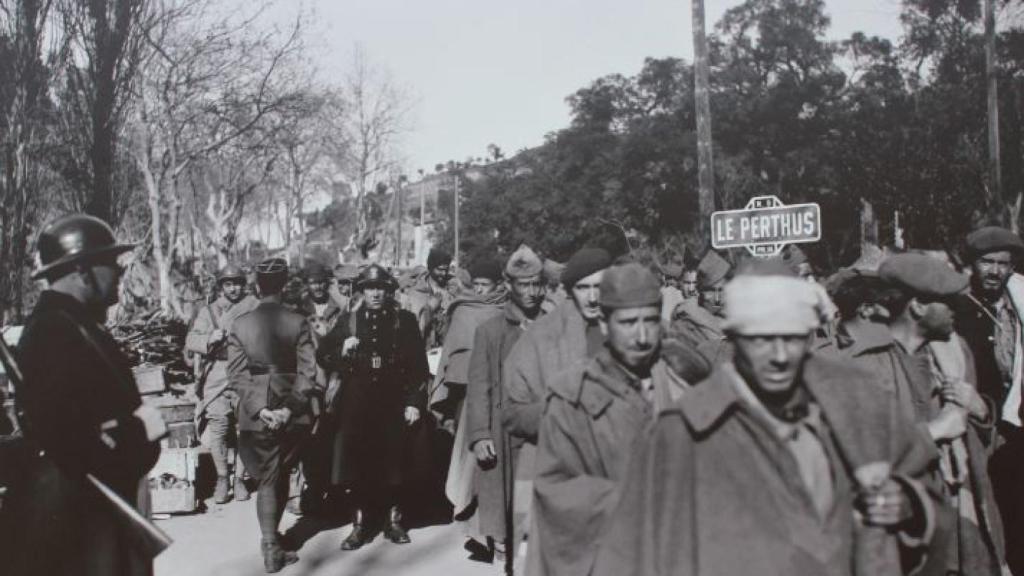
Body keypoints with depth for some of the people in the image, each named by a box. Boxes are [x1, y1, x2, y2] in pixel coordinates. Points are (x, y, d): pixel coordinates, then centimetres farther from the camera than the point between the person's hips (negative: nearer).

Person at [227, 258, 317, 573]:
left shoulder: (239, 324, -3)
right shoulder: (298, 322, -6)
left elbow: (237, 374, -8)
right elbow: (307, 372, -12)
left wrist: (259, 409, -9)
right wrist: (290, 408, -11)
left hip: (256, 415, 0)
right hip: (292, 415, 0)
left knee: (267, 480, 9)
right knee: (281, 475, 18)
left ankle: (271, 547, 4)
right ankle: (271, 538, 30)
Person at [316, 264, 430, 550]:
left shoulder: (405, 320, 3)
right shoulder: (348, 321, 7)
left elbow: (418, 365, 0)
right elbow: (322, 356, 9)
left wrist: (415, 401, -6)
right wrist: (342, 351, -11)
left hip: (393, 404, -1)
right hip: (356, 404, 1)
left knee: (393, 463, 6)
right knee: (357, 464, 2)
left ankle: (394, 520, 22)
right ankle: (360, 524, 15)